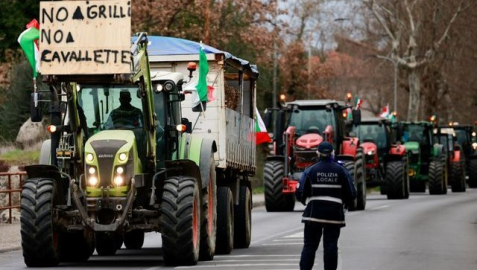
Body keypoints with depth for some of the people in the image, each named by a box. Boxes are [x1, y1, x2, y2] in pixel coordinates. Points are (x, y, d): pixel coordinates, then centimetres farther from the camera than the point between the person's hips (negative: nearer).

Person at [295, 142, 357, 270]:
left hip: (314, 212, -1)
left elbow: (300, 193, -7)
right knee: (331, 246, 4)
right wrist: (344, 204, 21)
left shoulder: (311, 170, -3)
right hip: (334, 214, 1)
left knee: (310, 245, 5)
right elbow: (351, 194, 2)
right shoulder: (341, 171, 1)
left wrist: (304, 201, 15)